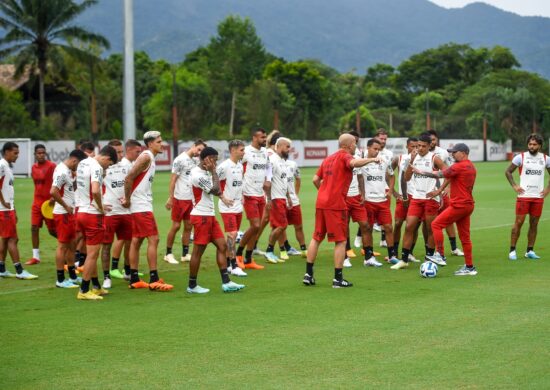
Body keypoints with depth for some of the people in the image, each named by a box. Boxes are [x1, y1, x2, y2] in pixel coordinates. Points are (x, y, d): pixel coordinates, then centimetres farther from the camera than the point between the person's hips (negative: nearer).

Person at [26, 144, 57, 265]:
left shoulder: (51, 166, -10)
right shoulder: (34, 167, 9)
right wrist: (37, 198, 15)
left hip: (49, 202, -6)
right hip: (37, 201, 6)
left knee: (52, 230, 0)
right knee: (34, 228, 0)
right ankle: (35, 257, 4)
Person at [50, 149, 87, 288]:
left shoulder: (67, 170, 10)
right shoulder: (62, 172, -19)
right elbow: (53, 192, -28)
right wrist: (66, 206, -19)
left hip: (69, 213, 10)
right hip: (62, 214, -10)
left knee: (71, 244, 15)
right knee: (62, 245, -4)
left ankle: (73, 276, 25)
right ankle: (60, 280, 2)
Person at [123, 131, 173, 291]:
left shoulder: (149, 158, 16)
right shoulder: (146, 157, -14)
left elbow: (131, 178, 17)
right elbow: (129, 178, -21)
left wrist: (128, 198, 7)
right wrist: (128, 199, -15)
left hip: (139, 206, 10)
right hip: (142, 206, -10)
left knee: (136, 241, 10)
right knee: (153, 239, -9)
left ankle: (134, 279, 14)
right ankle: (154, 280, -10)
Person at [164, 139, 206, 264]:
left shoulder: (194, 160, 11)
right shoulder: (180, 160, -11)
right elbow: (173, 180, -12)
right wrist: (170, 198, -15)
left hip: (191, 198, 7)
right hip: (180, 198, -7)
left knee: (188, 226, 8)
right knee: (176, 226, -1)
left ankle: (185, 254, 14)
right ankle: (168, 254, 9)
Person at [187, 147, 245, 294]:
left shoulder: (205, 172, 14)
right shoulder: (198, 175, -18)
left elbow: (218, 192, 15)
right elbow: (216, 190, -18)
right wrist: (213, 171, -11)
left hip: (210, 216, 10)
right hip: (201, 216, -10)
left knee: (222, 246, 5)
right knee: (198, 251, -3)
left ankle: (226, 282, 5)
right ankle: (192, 286, 7)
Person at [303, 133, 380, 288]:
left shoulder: (328, 159, 18)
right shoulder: (344, 156, -4)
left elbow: (316, 179, 16)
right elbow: (354, 163, -28)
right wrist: (372, 159, -16)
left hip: (321, 203, 7)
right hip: (336, 204, -7)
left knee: (316, 238, 14)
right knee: (341, 241, 0)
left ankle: (308, 274, 14)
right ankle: (338, 279, -1)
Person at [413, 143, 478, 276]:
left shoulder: (459, 166, -14)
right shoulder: (471, 166, 16)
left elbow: (439, 174, -14)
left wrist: (420, 172, -4)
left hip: (458, 205, -10)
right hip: (468, 205, 10)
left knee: (436, 225, -5)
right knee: (464, 236, 11)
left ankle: (440, 255, -7)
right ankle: (469, 267, 12)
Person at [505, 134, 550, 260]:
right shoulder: (521, 157, -2)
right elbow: (508, 172, 6)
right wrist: (514, 186, -3)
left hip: (538, 197, 3)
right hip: (524, 196, -3)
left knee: (534, 224, 6)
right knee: (519, 222, -5)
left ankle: (530, 251, 14)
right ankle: (512, 250, 1)